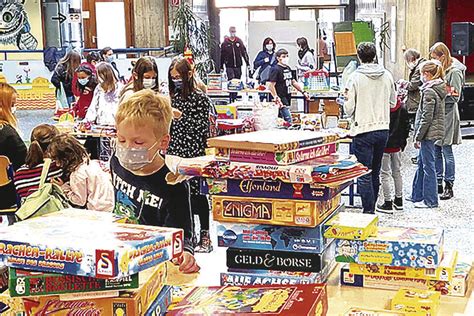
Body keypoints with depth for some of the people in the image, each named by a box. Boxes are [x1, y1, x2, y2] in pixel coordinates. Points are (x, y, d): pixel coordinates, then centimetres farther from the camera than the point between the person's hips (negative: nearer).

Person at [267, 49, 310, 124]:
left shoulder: (288, 68, 16)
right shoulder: (275, 69, -10)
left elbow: (293, 82, 27)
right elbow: (271, 85, -17)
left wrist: (303, 92, 24)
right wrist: (276, 98, -25)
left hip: (287, 99, 8)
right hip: (281, 100, -8)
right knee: (288, 121, -14)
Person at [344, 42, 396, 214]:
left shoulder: (356, 77, -11)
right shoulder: (387, 76, 2)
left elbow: (349, 109, -10)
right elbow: (393, 102, 12)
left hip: (363, 130, -5)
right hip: (383, 128, 5)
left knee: (364, 174, -2)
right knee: (375, 172, 16)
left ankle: (368, 211, -4)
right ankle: (372, 207, 25)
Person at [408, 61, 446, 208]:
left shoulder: (429, 91, -18)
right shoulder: (439, 88, 10)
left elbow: (426, 118, -21)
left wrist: (418, 137, -14)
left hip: (428, 133, -10)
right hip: (436, 130, 10)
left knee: (428, 166, -1)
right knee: (422, 164, 18)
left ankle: (430, 200, 6)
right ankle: (417, 195, 28)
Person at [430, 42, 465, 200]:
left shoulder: (454, 71, -11)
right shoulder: (441, 69, 13)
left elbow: (455, 96, -15)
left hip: (447, 115, -8)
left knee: (446, 151, -3)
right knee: (435, 150, 9)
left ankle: (449, 186, 5)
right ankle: (438, 182, 18)